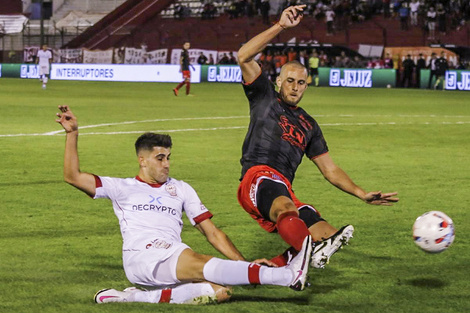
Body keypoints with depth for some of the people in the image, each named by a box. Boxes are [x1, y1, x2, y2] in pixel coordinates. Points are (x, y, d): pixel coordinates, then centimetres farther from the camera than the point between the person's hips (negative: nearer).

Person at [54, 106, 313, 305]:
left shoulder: (181, 189, 27)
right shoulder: (122, 188, 19)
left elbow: (211, 231, 23)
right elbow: (73, 177, 13)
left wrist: (243, 263, 11)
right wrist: (72, 134, 4)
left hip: (173, 260, 5)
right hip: (140, 257, -5)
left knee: (221, 291, -27)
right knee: (200, 264, -33)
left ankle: (140, 297, -34)